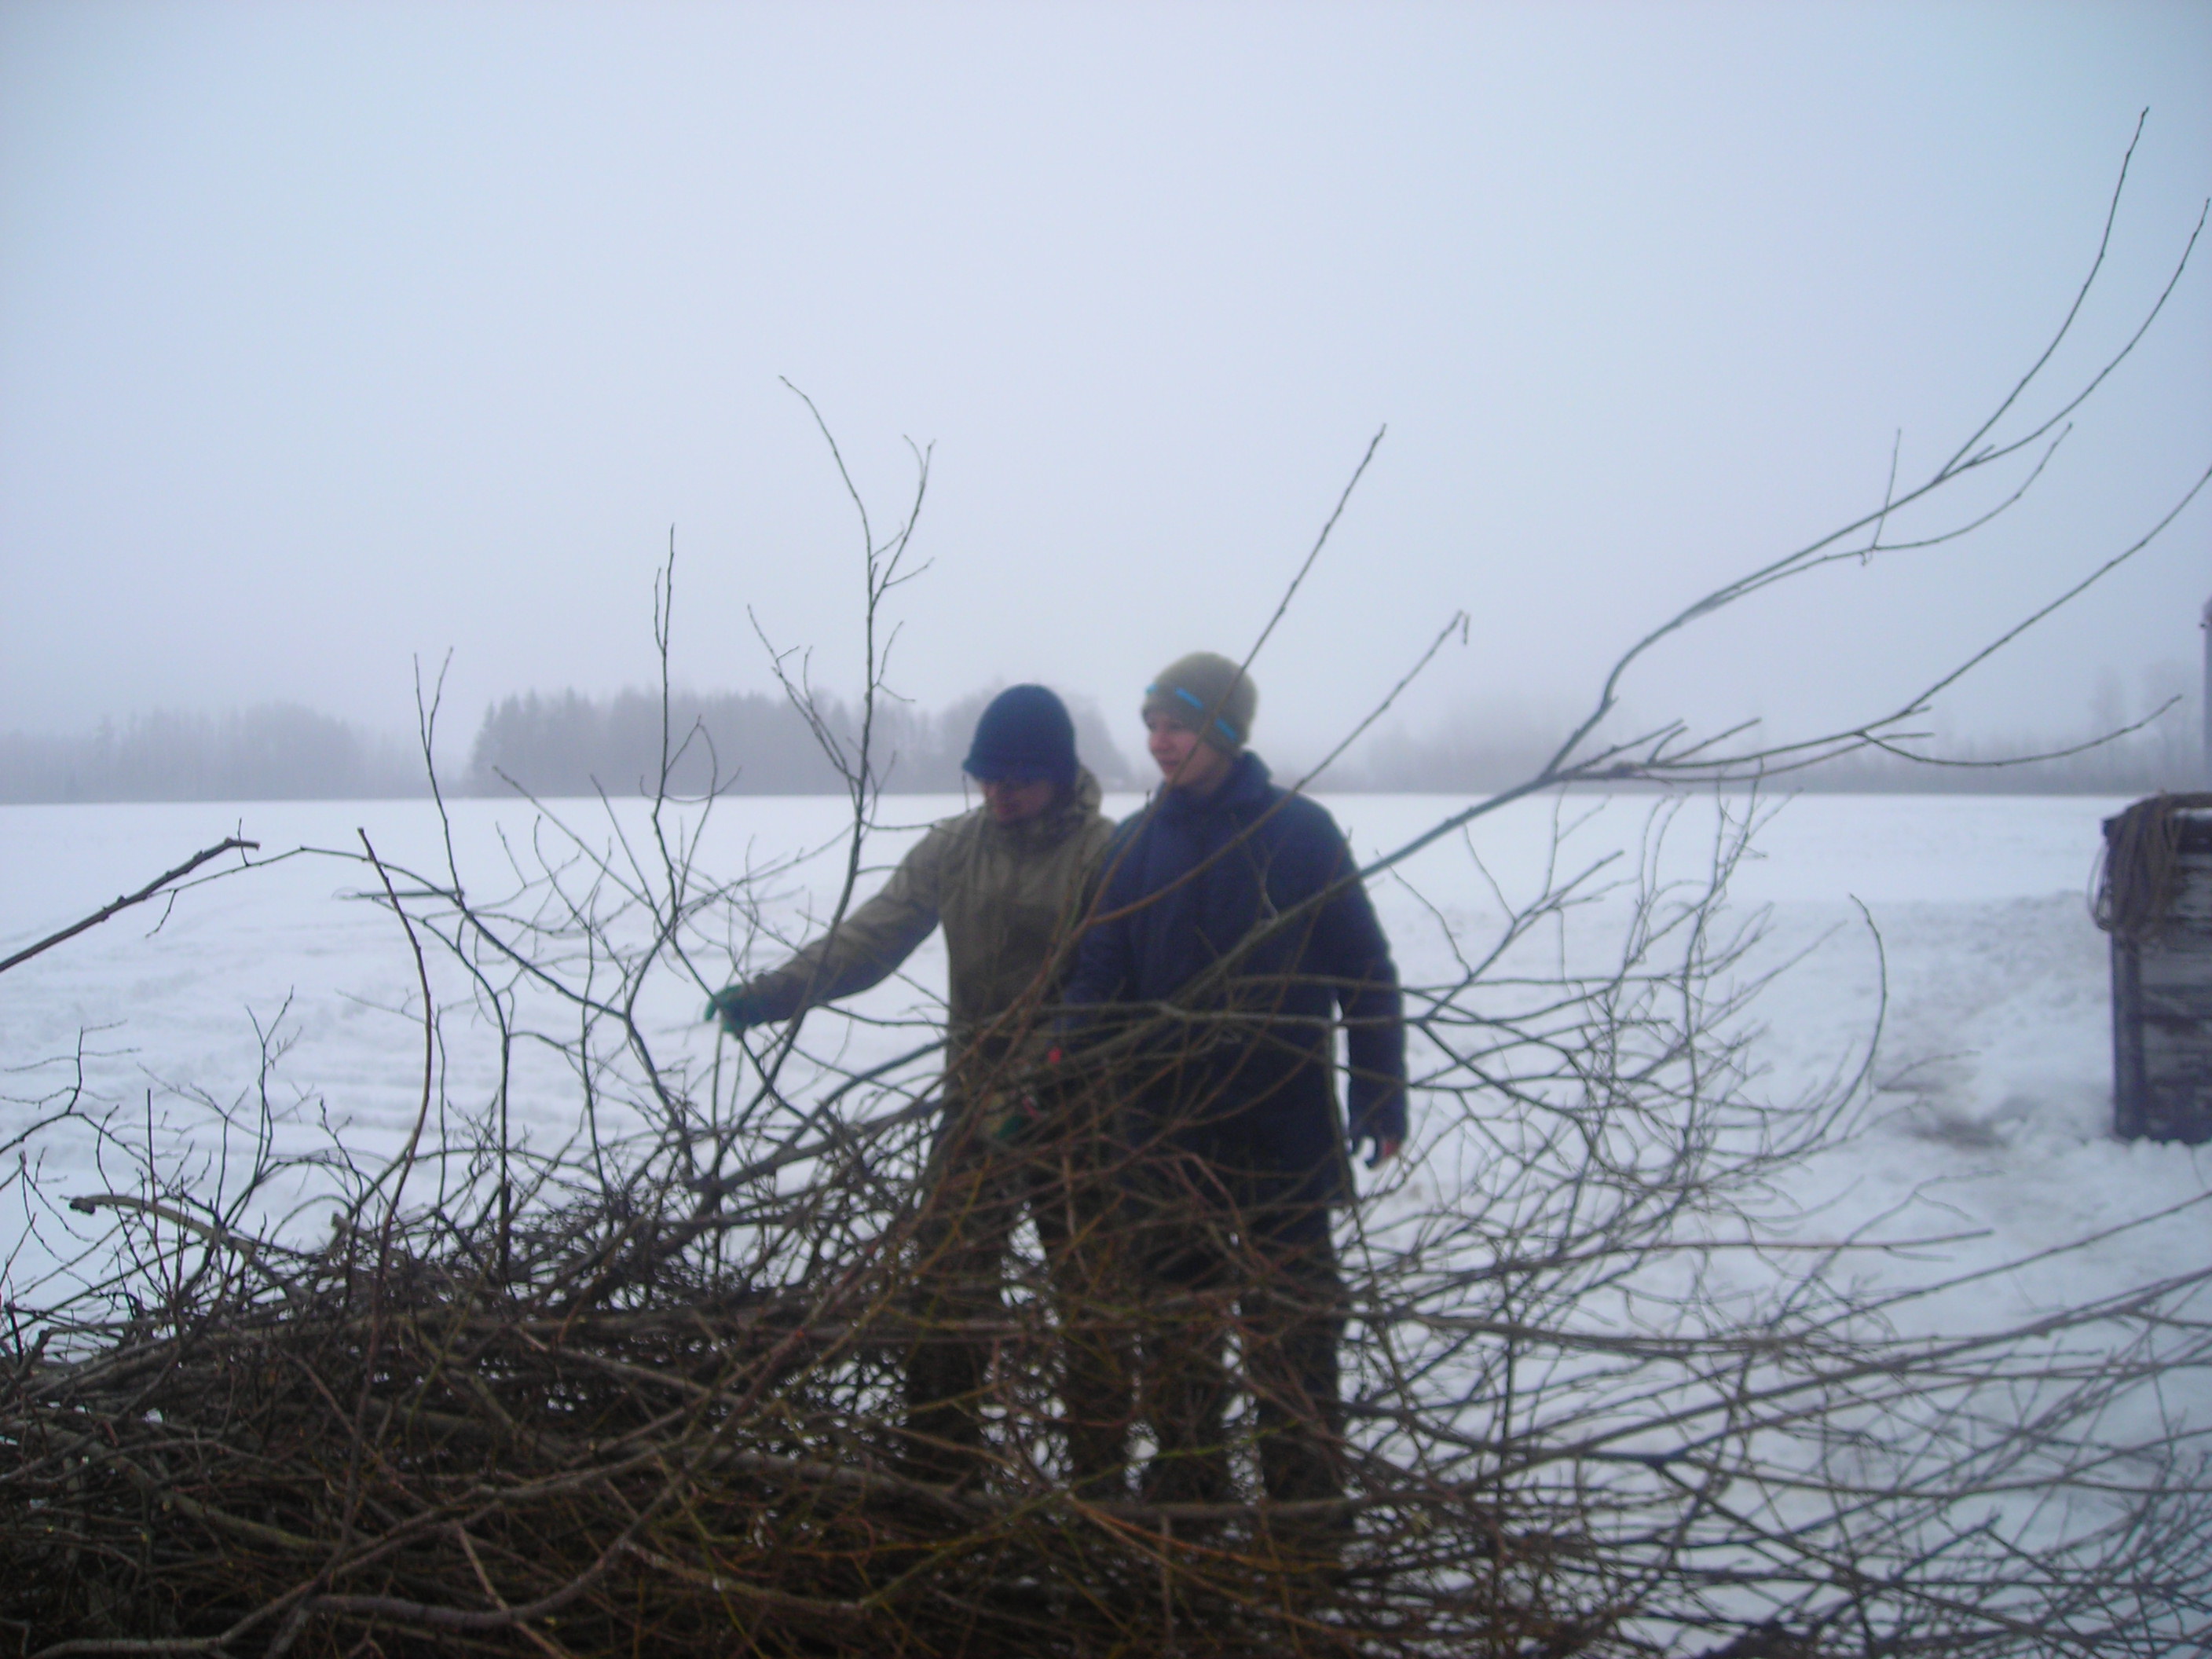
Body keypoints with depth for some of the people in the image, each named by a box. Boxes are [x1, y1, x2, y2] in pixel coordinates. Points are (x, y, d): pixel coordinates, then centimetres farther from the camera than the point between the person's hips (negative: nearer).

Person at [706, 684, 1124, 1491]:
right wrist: (770, 992, -15)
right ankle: (938, 1484, 18)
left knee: (1093, 1305, 8)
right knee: (945, 1297, 6)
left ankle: (1098, 1485, 21)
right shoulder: (953, 848, 5)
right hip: (977, 1112, 4)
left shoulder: (1106, 853, -9)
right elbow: (868, 937, -2)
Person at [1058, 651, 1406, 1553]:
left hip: (1281, 1127, -3)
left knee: (1290, 1322, 5)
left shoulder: (1298, 833, -6)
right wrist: (1066, 1067, -17)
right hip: (1165, 1130, 3)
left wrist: (1380, 1098, -5)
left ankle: (1306, 1518, 16)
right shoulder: (1135, 844, 3)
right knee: (1174, 1321, 13)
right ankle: (1184, 1496, 27)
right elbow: (1100, 972, 0)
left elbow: (1364, 972, -3)